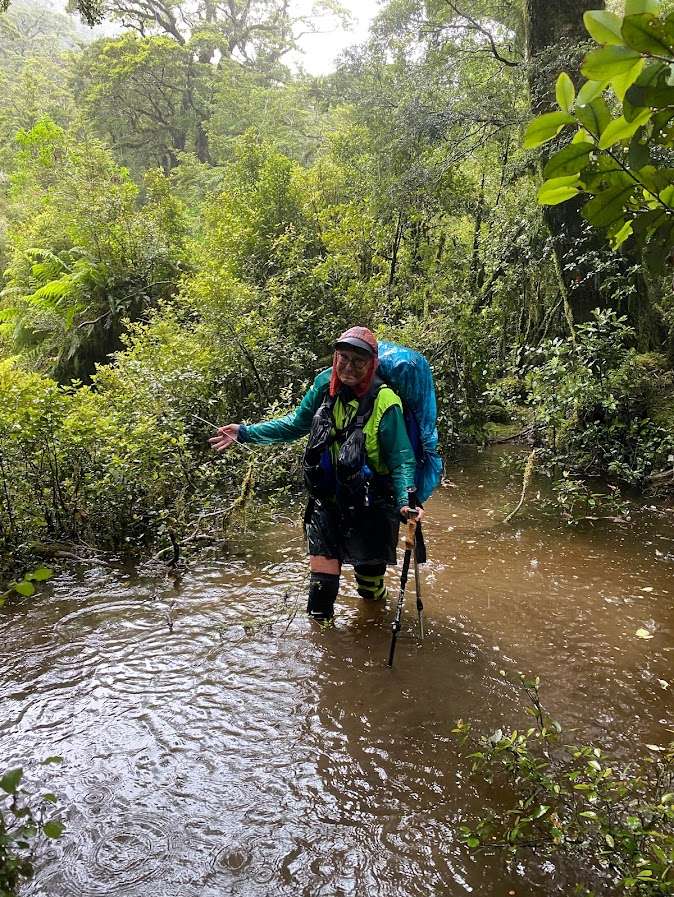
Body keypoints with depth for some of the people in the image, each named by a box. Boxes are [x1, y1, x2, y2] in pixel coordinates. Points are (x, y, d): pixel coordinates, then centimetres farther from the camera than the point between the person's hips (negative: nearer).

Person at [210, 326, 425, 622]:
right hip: (326, 499, 3)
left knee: (369, 568, 15)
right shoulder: (325, 384, -7)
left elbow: (401, 460, -18)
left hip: (370, 505, -3)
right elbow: (295, 424, 7)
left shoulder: (384, 402, -20)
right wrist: (245, 433, 5)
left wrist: (406, 501, -35)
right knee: (322, 569, 0)